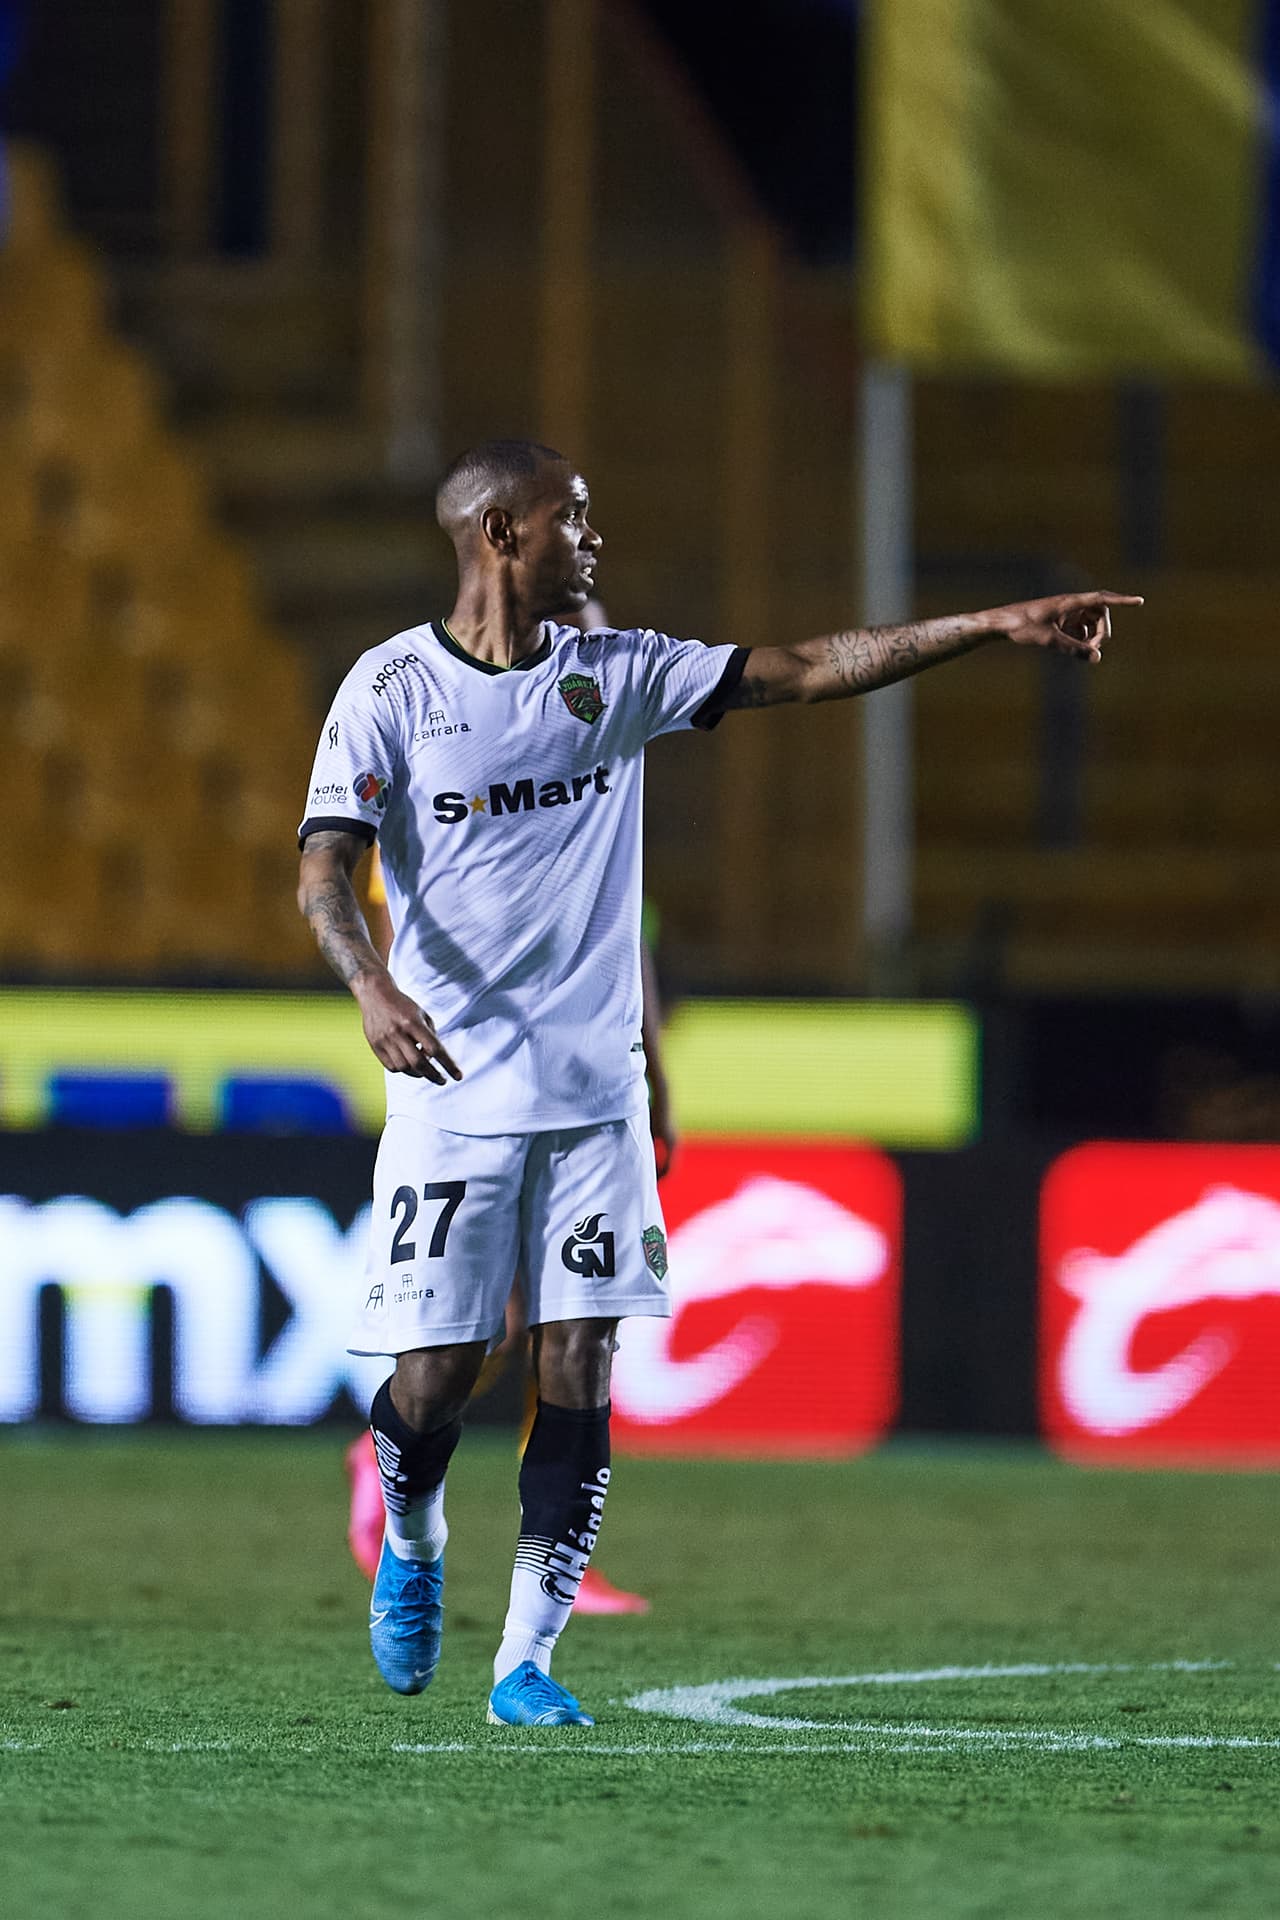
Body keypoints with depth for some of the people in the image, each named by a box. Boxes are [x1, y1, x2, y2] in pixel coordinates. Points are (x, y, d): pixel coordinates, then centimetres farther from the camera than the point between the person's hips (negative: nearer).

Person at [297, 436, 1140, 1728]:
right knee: (435, 1371, -4)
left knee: (578, 1371, -4)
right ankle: (412, 1545, 29)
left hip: (592, 1089, 3)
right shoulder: (394, 686, -4)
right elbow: (324, 867, -11)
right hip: (451, 1090, -3)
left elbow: (803, 672, 5)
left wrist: (996, 629, -2)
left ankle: (528, 1656, 0)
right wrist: (370, 985, -31)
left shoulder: (615, 673, 8)